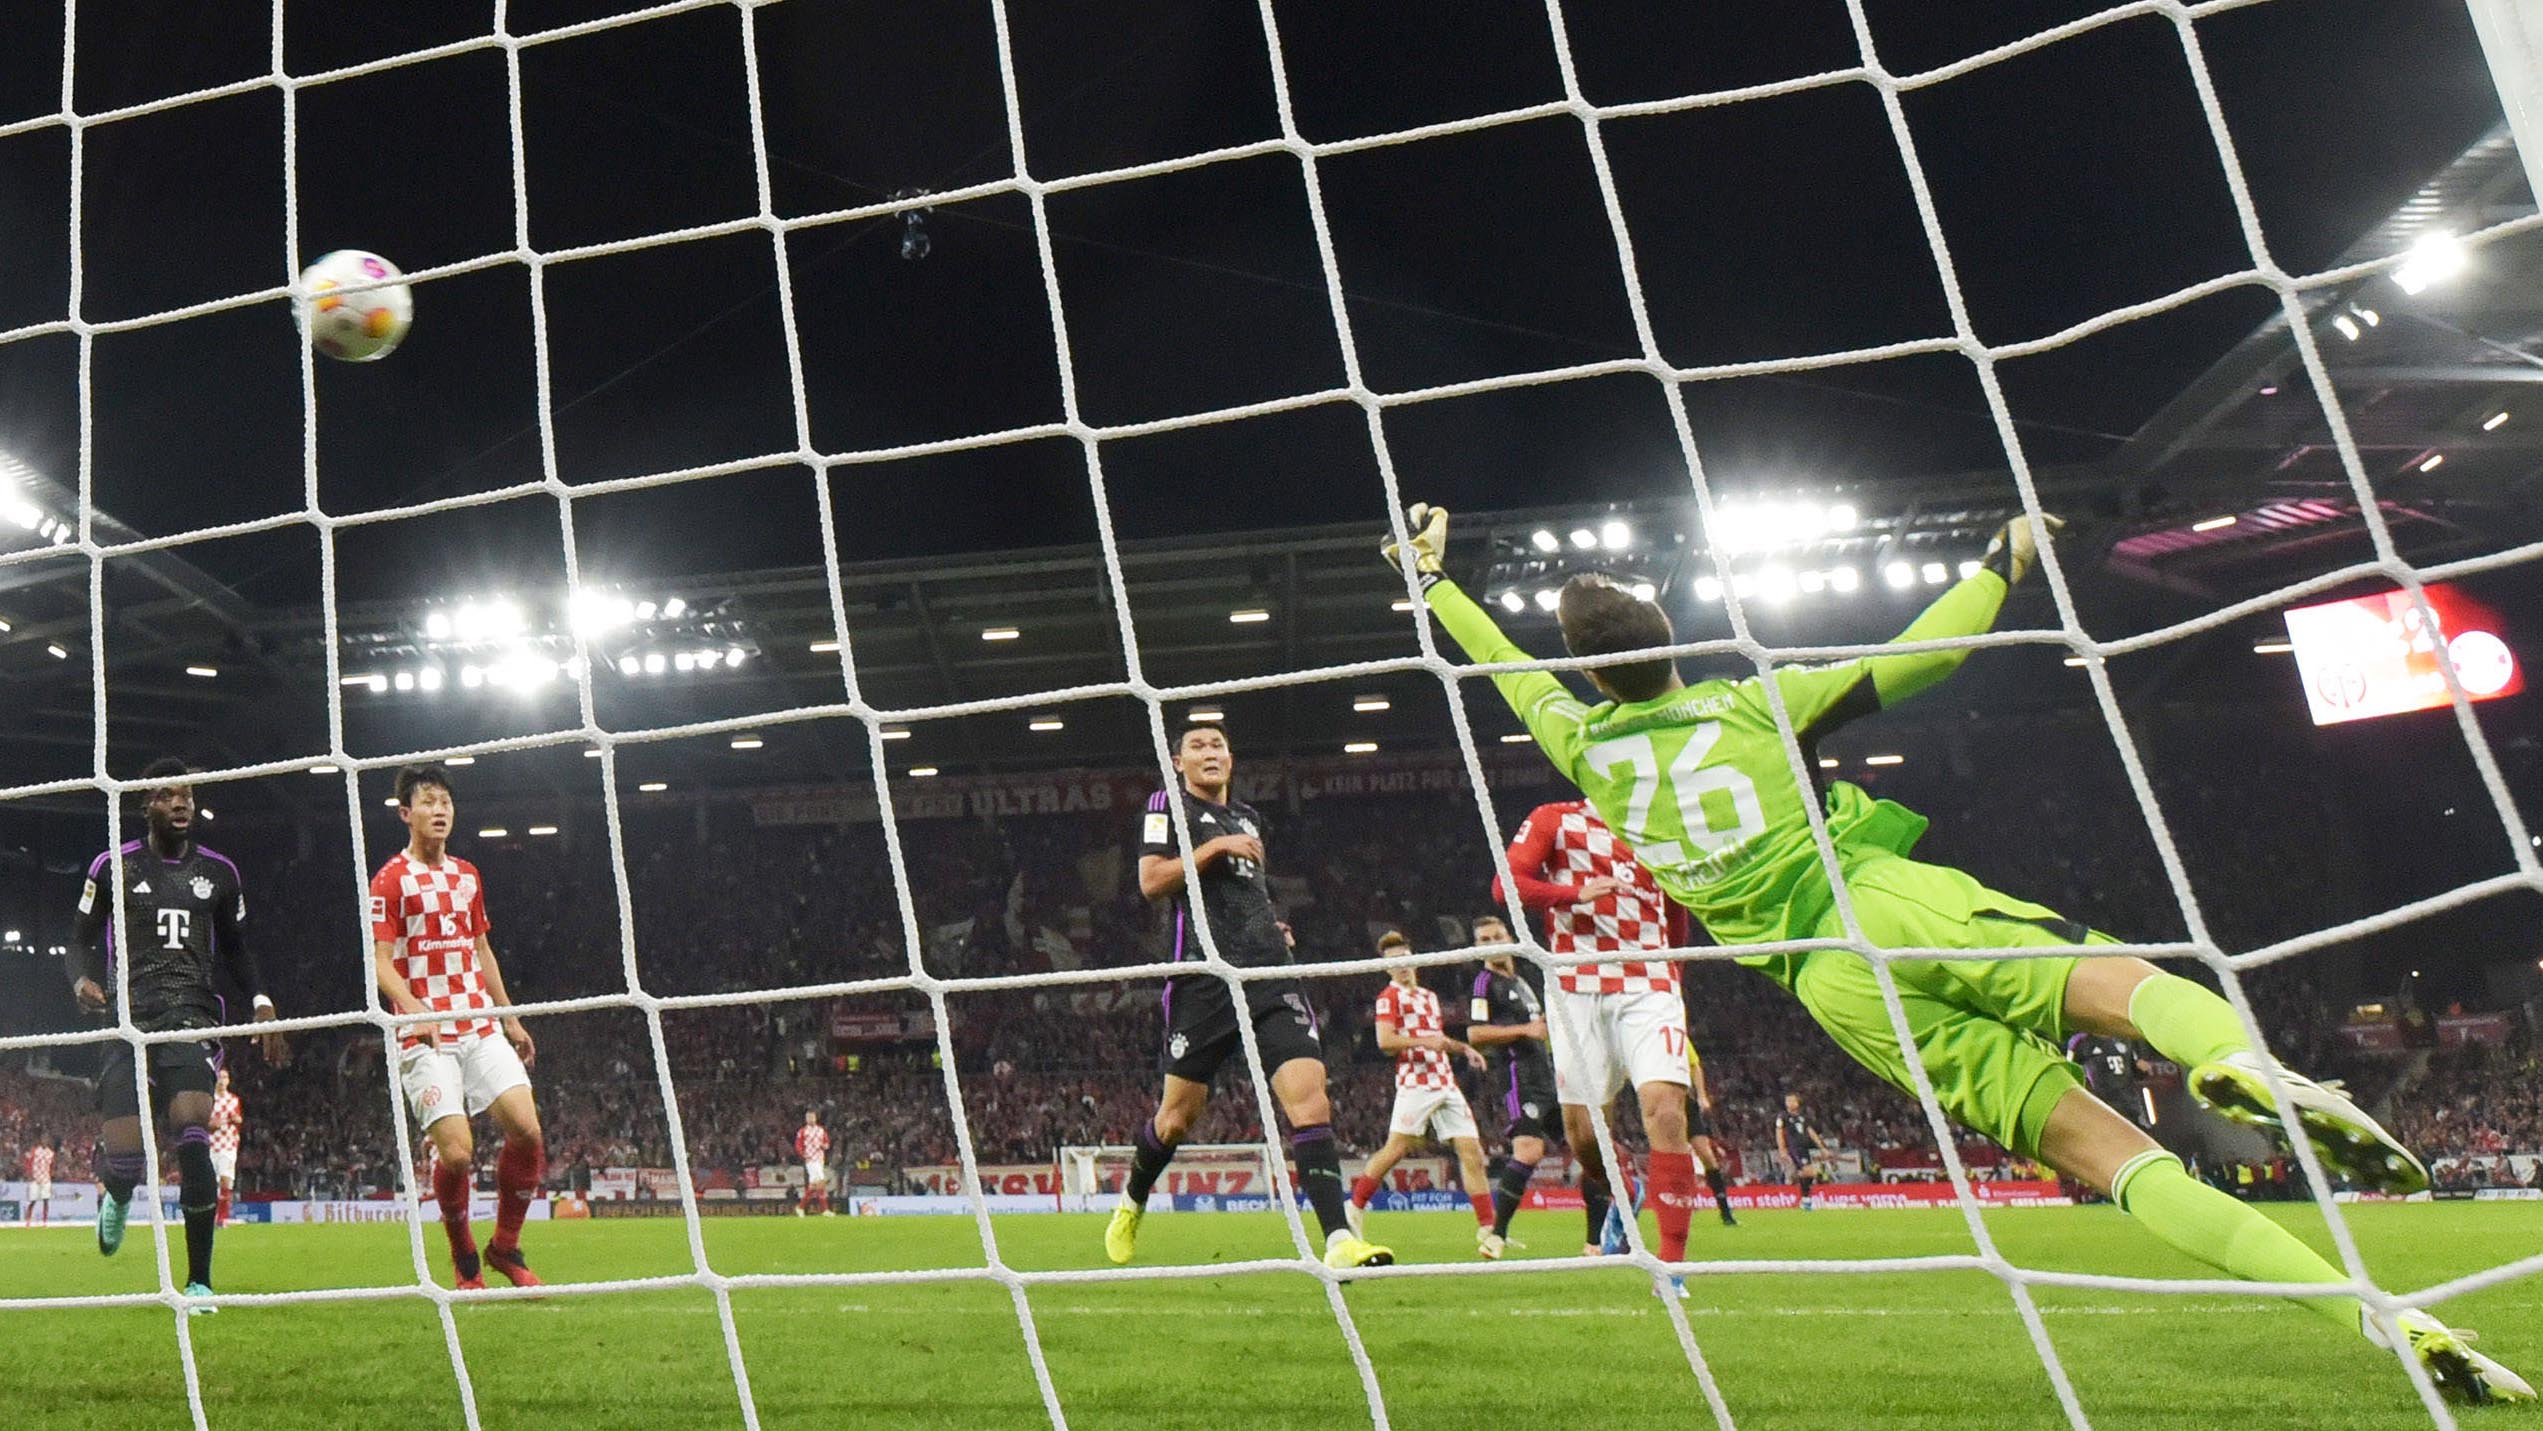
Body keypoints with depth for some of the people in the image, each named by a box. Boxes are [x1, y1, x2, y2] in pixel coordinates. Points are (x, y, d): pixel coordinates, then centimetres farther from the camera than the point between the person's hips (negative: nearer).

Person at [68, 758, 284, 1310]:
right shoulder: (114, 866, 9)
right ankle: (116, 1193, 33)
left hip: (194, 1015, 1)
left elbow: (236, 949, 24)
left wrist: (261, 1002, 9)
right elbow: (81, 936, 13)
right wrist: (83, 979, -9)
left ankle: (199, 1281, -11)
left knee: (192, 1132, -21)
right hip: (130, 1016, 0)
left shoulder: (219, 872, 15)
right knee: (126, 1156, -11)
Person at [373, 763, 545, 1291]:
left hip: (480, 1027, 5)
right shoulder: (391, 879, -2)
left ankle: (505, 1248, 8)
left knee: (527, 1130, -10)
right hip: (425, 1037, -5)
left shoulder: (467, 875, 16)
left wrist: (510, 1018, 22)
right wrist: (417, 1012, -24)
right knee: (456, 1151, -14)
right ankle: (464, 1257, 11)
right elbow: (381, 963, -8)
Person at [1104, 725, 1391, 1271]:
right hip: (1204, 977, -4)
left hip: (1271, 973, 4)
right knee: (1180, 1112, 5)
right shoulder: (1167, 806, 7)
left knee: (1310, 1096, -13)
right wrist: (1215, 846, -10)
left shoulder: (1248, 818, 24)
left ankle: (1339, 1241, -19)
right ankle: (1131, 1205, 34)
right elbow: (1151, 881, -6)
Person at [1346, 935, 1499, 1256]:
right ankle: (1356, 1207, 8)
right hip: (1415, 1082, -7)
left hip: (1446, 1083, 7)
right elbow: (1385, 1040, -14)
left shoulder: (1429, 996, 24)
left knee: (1472, 1152, -1)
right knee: (1396, 1148, -10)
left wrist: (1463, 1048, 21)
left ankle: (1487, 1230, 0)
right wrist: (1424, 1041, -21)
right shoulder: (1390, 996, 0)